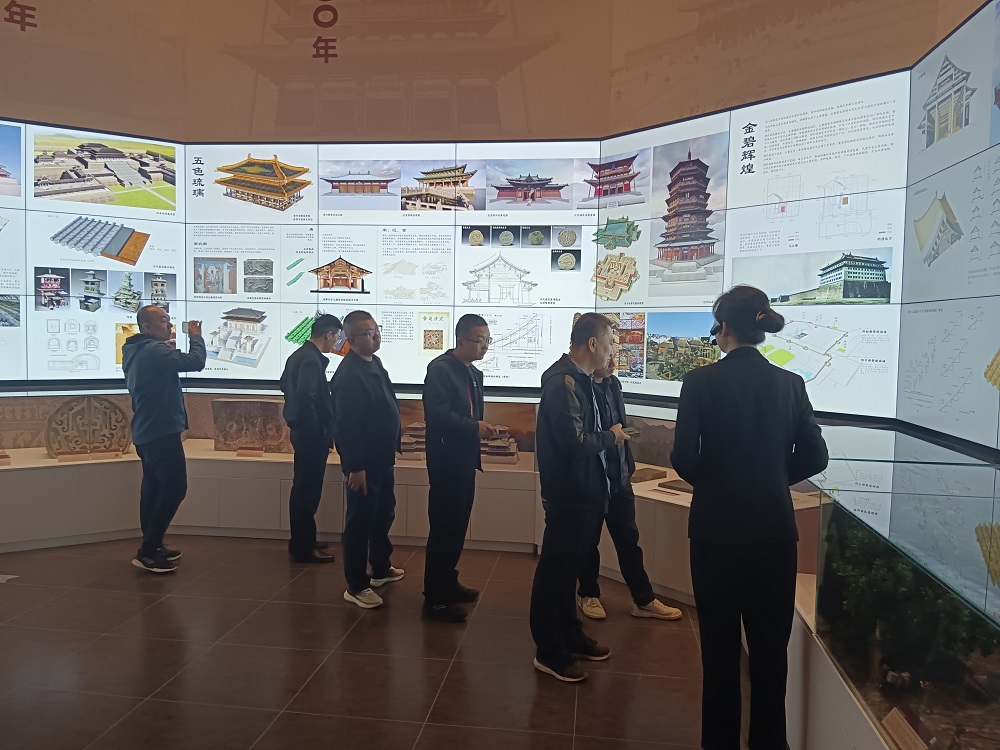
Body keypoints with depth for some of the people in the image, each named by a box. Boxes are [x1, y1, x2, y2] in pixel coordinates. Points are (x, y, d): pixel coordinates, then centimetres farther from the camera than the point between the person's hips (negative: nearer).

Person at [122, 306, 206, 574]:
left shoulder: (136, 351, 14)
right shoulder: (154, 350, -18)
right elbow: (195, 362, -23)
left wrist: (170, 349, 11)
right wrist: (196, 337, -7)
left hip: (146, 431, 11)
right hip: (162, 431, -11)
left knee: (154, 487, 13)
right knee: (174, 487, -8)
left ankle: (151, 547, 20)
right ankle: (147, 551, -6)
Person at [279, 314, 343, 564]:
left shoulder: (299, 354, 11)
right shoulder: (312, 360, -20)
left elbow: (285, 385, 22)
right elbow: (306, 399, -28)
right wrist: (320, 432, -17)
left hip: (302, 432, 10)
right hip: (312, 436, -10)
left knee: (303, 490, 17)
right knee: (308, 492, -1)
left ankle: (301, 542, 28)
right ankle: (304, 548, 8)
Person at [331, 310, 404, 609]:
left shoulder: (374, 362, 7)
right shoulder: (349, 374, -23)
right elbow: (346, 426, -24)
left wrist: (393, 445, 16)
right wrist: (355, 467, -23)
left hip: (382, 458, 10)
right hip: (364, 462, -10)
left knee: (384, 515, 23)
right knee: (360, 522, 3)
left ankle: (381, 568, 41)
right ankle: (356, 586, 17)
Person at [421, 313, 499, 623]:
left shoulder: (475, 373, 14)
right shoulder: (440, 368, -14)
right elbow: (436, 414, -23)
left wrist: (483, 429, 2)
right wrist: (475, 427, -21)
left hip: (465, 459, 9)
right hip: (447, 460, -9)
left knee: (458, 526, 17)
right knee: (443, 528, -4)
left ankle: (447, 583, 31)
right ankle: (434, 599, 5)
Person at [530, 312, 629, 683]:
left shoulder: (579, 378, 8)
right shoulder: (563, 381, -21)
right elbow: (575, 443, -27)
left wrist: (608, 436, -1)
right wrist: (610, 436, -12)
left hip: (583, 491, 10)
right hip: (568, 494, -10)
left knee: (568, 566, 21)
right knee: (555, 569, 4)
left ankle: (570, 634, 37)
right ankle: (549, 652, 18)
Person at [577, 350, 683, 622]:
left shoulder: (613, 384, 7)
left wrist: (628, 464, 14)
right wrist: (610, 436, -16)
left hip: (619, 477, 7)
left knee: (628, 539, 13)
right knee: (589, 540, 11)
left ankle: (643, 600, 23)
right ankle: (589, 595, 29)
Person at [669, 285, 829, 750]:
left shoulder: (702, 381, -11)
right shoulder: (790, 384, -1)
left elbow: (684, 458, -15)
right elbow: (814, 456, 0)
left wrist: (711, 480, 6)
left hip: (717, 524, -3)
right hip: (774, 526, 3)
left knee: (719, 642, 12)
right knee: (770, 643, 14)